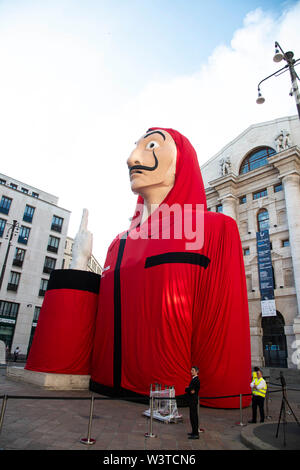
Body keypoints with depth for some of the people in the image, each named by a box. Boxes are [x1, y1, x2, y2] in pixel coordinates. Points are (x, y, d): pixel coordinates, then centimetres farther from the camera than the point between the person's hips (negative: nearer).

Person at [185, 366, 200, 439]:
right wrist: (190, 390, -1)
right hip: (192, 401, 10)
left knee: (193, 417, -6)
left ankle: (196, 434, 0)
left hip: (193, 401, -10)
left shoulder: (196, 380, -18)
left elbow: (189, 389, -23)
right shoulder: (193, 379, 14)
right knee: (193, 416, 16)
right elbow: (188, 389, 17)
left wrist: (188, 389, -5)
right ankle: (194, 432, 26)